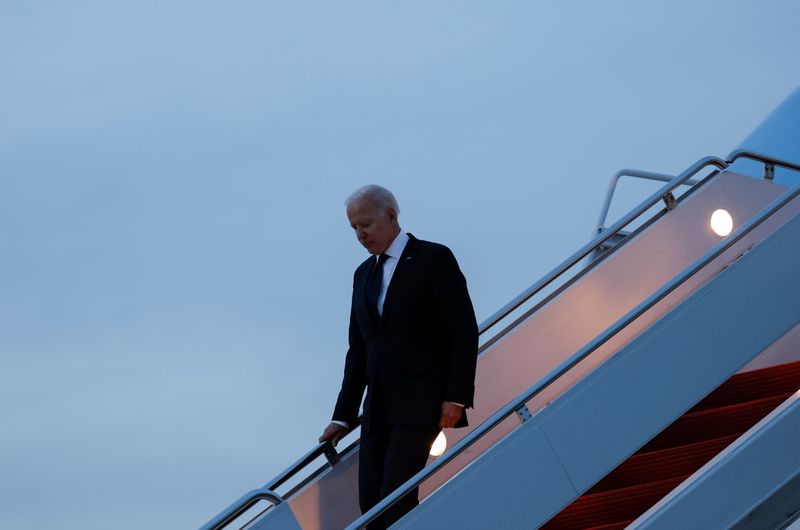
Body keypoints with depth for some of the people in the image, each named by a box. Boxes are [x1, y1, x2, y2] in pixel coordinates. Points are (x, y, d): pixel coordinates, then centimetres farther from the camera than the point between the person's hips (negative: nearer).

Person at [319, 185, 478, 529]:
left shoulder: (434, 259, -3)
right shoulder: (364, 274, 17)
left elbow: (464, 331, -8)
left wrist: (457, 397, -16)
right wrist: (343, 416, 15)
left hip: (421, 401, -7)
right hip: (379, 407, 7)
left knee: (396, 497, -17)